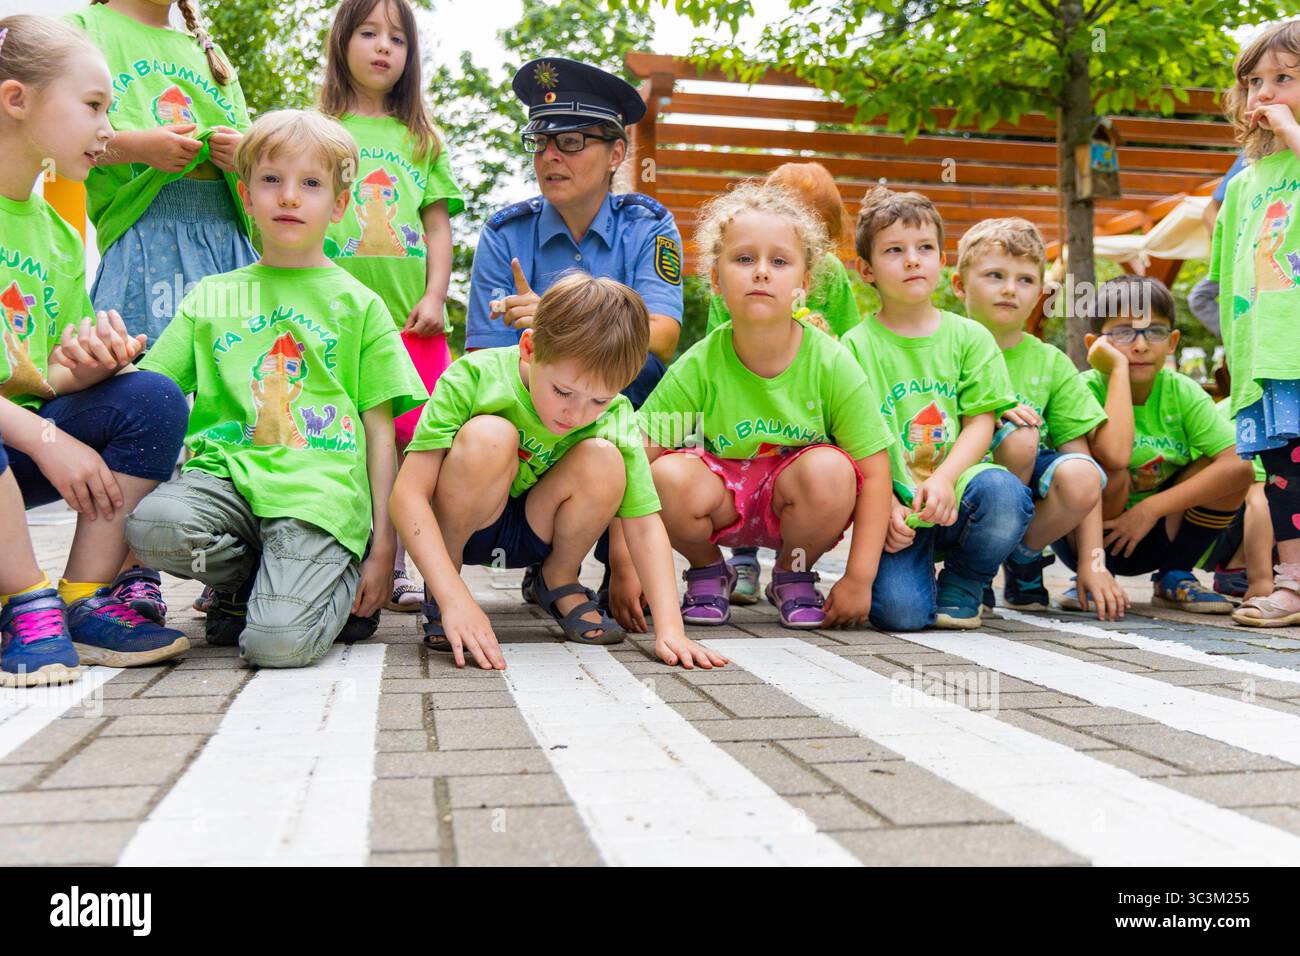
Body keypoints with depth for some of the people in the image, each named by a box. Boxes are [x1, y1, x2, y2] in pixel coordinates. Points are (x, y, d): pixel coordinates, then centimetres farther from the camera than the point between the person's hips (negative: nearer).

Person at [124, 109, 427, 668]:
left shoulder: (359, 304, 12)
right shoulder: (210, 297, 18)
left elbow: (380, 430, 8)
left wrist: (383, 546, 1)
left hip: (320, 489, -3)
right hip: (227, 470, 3)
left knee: (278, 643, -25)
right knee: (151, 525, -32)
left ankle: (339, 582, 10)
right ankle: (250, 579, 1)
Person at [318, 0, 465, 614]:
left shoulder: (422, 139, 19)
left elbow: (438, 226, 14)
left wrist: (435, 297, 1)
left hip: (411, 318, 2)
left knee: (403, 445, 0)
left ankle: (392, 568, 10)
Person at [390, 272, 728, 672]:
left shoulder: (614, 418, -18)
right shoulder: (473, 378, -27)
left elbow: (644, 524, -19)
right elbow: (409, 493, -29)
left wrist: (669, 628, -32)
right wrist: (454, 598, -38)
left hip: (533, 534, 2)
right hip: (451, 528, -2)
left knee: (603, 459, -27)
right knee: (489, 436, -34)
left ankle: (559, 582, 1)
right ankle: (441, 592, -12)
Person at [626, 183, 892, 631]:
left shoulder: (830, 363, -19)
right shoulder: (698, 366, -18)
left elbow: (874, 470, -17)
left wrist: (858, 578, -21)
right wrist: (624, 566, -24)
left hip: (795, 504, 0)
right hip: (723, 497, 0)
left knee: (830, 469, -32)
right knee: (670, 478, -31)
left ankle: (794, 576, 1)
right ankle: (708, 571, 4)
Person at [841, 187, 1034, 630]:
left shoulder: (971, 337, 8)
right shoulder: (856, 345, 2)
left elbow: (981, 421, 1)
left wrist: (945, 478, -17)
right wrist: (886, 504, -15)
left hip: (955, 494, 2)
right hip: (893, 504, -2)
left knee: (1003, 490, -34)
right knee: (901, 612, -25)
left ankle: (962, 588, -2)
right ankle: (916, 568, 16)